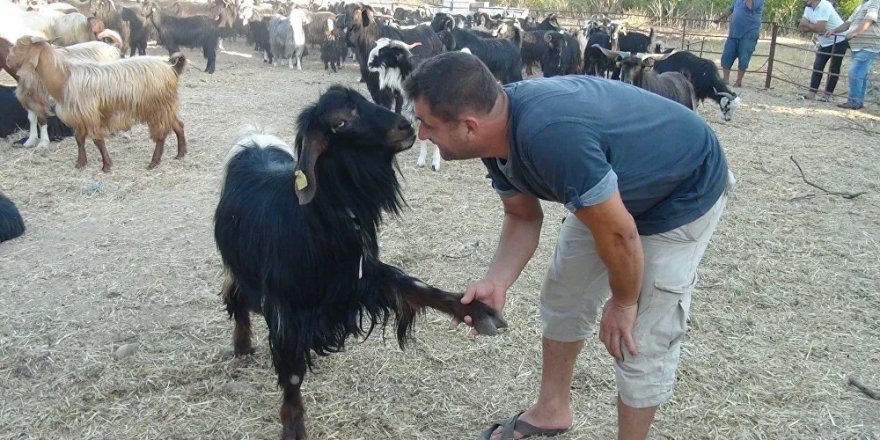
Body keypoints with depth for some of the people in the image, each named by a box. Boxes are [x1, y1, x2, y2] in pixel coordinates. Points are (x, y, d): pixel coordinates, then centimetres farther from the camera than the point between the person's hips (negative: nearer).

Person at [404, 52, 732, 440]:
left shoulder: (550, 135, -42)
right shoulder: (498, 129, -14)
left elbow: (620, 235, -31)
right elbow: (523, 217, -1)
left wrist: (623, 303, -13)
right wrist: (496, 282, -17)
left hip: (685, 191, -8)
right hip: (615, 186, 8)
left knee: (641, 340, -6)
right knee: (563, 298, 15)